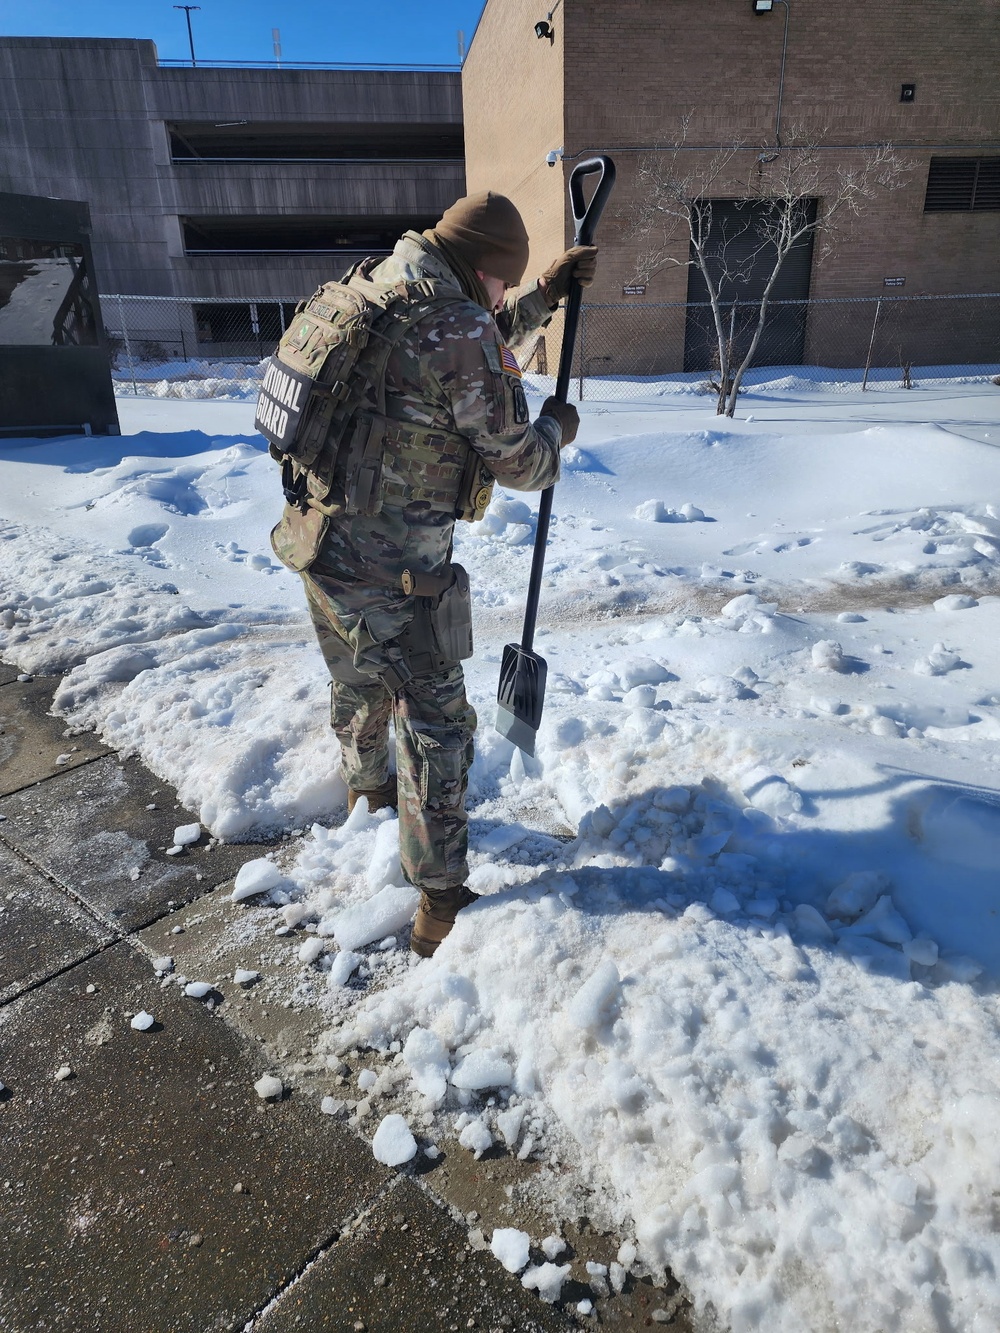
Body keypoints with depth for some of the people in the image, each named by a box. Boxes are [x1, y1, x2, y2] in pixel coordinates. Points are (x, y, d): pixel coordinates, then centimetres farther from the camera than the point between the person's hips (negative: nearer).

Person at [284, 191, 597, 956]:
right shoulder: (458, 330, -20)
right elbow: (517, 463, -11)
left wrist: (547, 294, 23)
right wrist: (558, 428, 9)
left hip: (323, 552, 9)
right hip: (392, 580, -9)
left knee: (359, 690, 30)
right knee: (437, 726, 4)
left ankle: (367, 790, 57)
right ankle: (439, 900, 15)